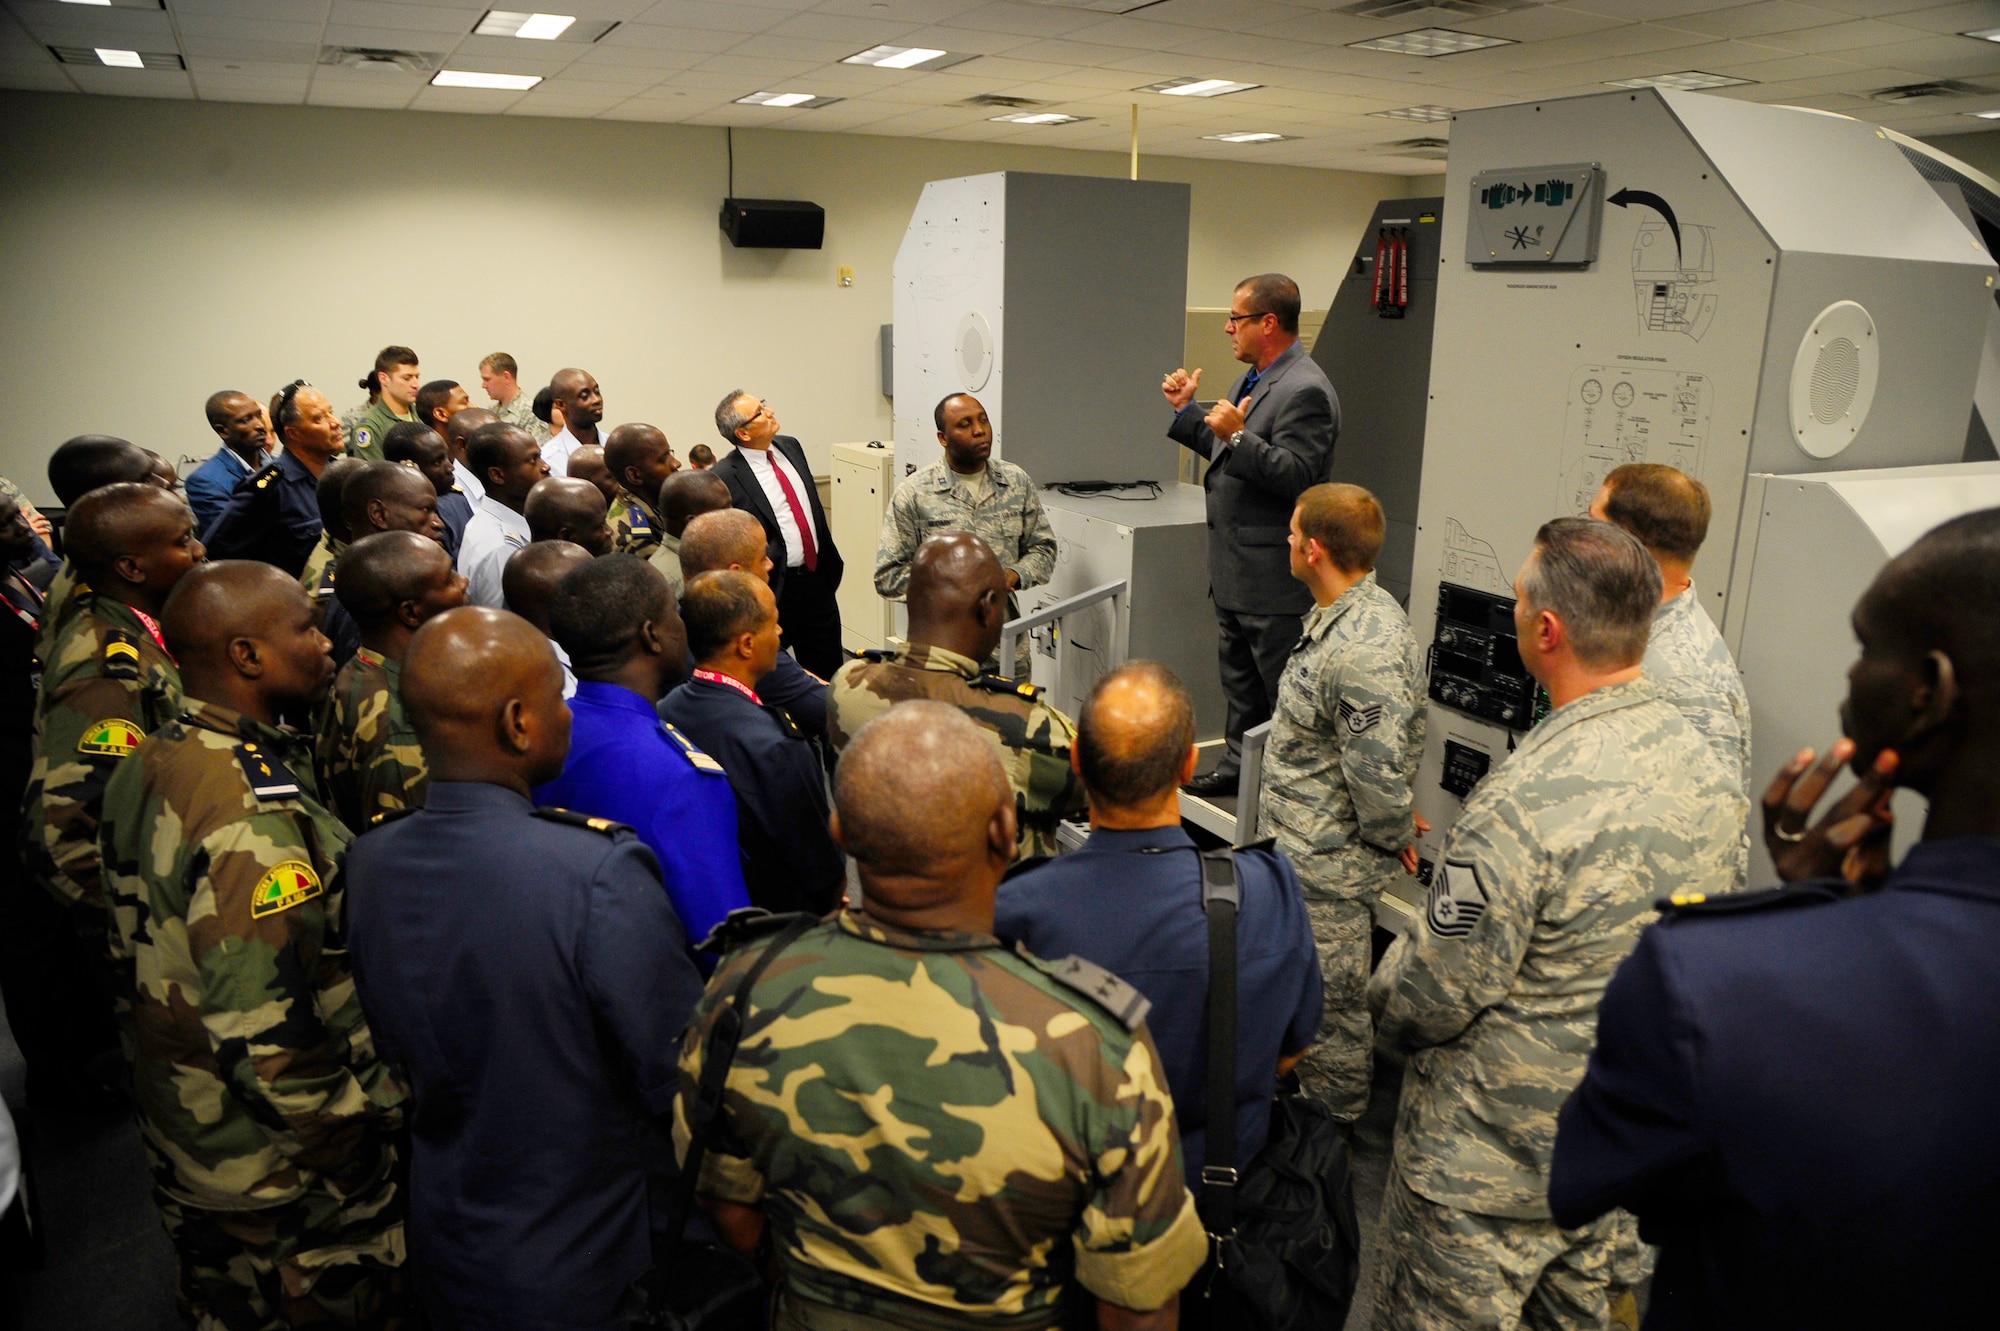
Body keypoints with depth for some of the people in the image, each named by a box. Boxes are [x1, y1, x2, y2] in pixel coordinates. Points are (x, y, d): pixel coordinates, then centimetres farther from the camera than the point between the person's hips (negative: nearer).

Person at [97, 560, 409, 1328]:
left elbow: (141, 955, 9)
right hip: (281, 1181, -8)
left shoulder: (149, 767, -2)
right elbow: (267, 1037, -31)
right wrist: (362, 1151, -18)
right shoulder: (254, 817, -31)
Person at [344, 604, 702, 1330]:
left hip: (443, 1246, 6)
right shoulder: (601, 876, -33)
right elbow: (683, 1082, -25)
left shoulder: (367, 862, -11)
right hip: (587, 1269, -5)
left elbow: (392, 1053, 4)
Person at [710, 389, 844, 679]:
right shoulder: (725, 477, -16)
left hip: (818, 578, 6)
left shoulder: (790, 446, 5)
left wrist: (831, 560, 16)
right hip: (774, 588, -6)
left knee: (829, 671, 15)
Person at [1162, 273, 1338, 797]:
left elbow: (1296, 478, -25)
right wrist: (1187, 410, 17)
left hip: (1273, 575, -11)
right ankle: (1239, 766, 34)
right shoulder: (1253, 379, 14)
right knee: (1239, 680, 21)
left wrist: (1239, 436, -30)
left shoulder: (1305, 391, -19)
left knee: (1283, 689, -1)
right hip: (1233, 567, 11)